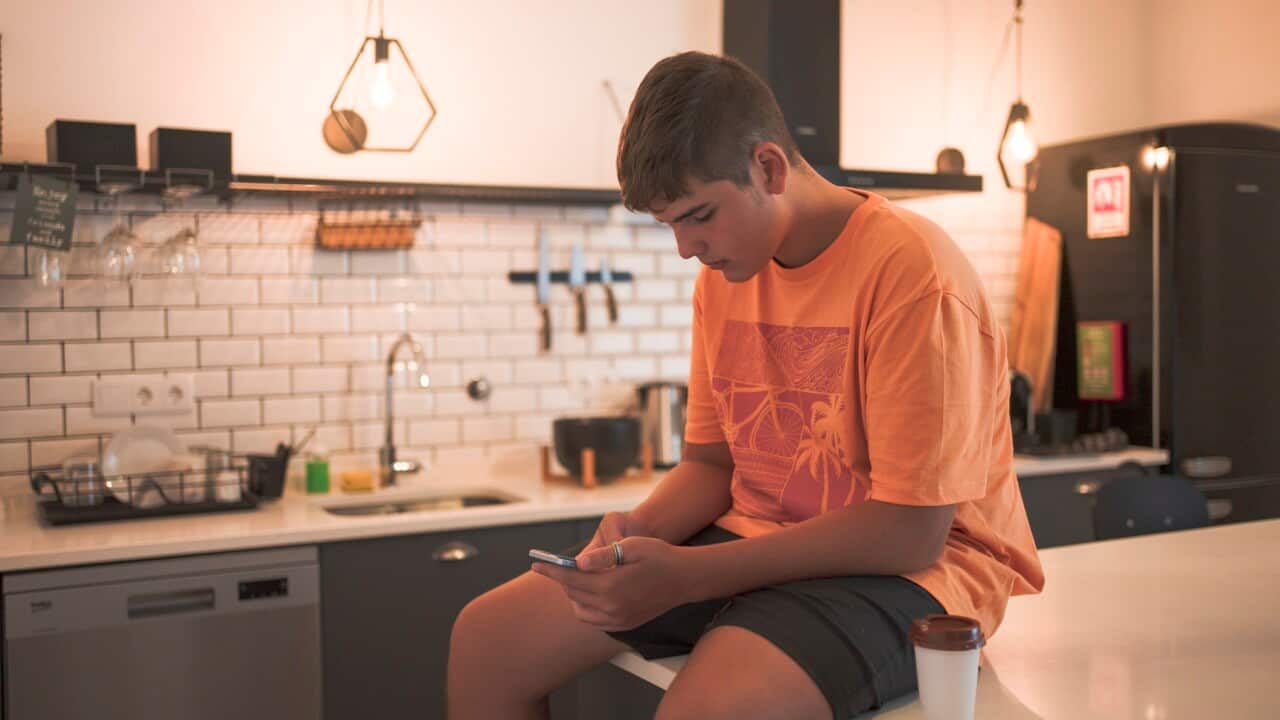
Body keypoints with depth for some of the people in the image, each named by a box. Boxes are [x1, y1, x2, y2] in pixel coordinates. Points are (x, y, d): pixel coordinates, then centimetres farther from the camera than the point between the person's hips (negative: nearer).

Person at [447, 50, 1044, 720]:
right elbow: (710, 462, 12)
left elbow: (911, 531, -21)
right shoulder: (723, 276, 5)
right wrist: (641, 528, -11)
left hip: (899, 565, -7)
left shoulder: (911, 272, -19)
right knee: (486, 639, -2)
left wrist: (685, 576, -23)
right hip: (753, 542, 7)